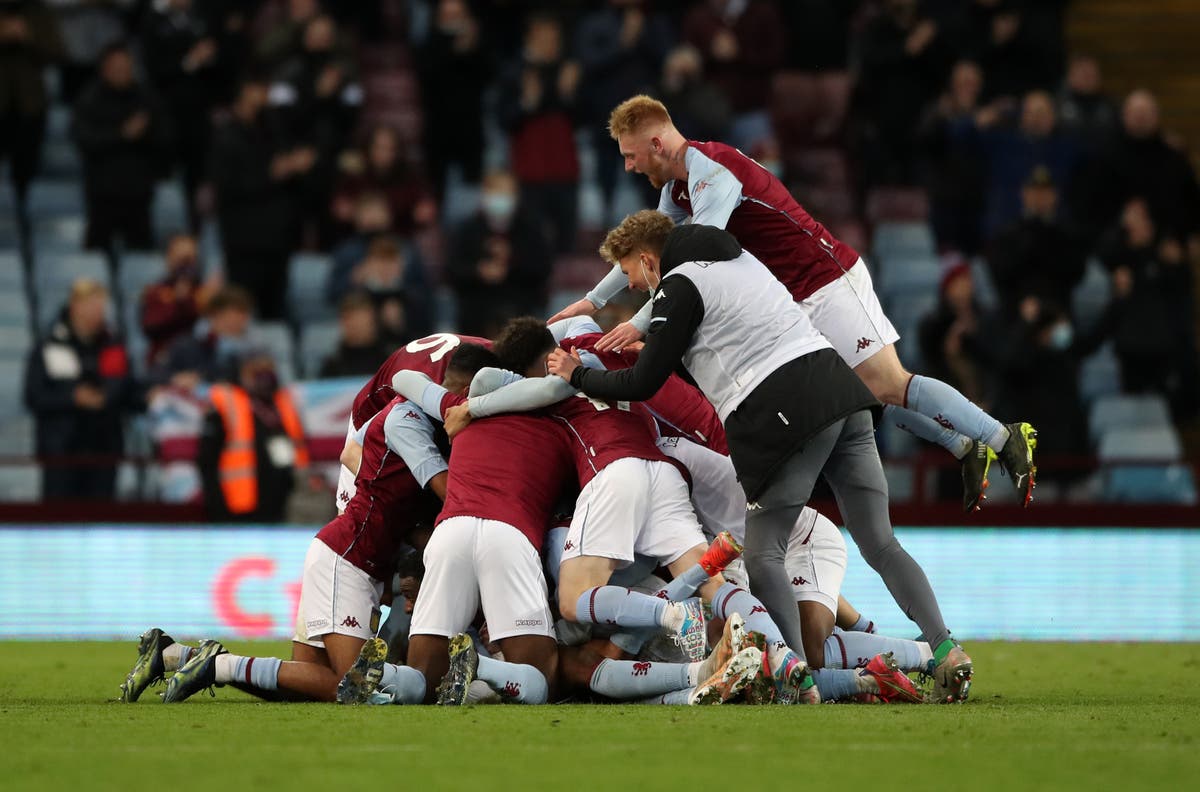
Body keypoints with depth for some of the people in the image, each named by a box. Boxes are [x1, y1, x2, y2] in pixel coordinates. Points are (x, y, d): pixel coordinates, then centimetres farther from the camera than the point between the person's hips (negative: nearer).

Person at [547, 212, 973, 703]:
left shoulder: (679, 286, 1)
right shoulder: (738, 259, 27)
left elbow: (643, 384, 2)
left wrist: (578, 376, 17)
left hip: (785, 413, -8)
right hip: (841, 387, 8)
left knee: (763, 553, 0)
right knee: (879, 543, 5)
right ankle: (943, 649, -9)